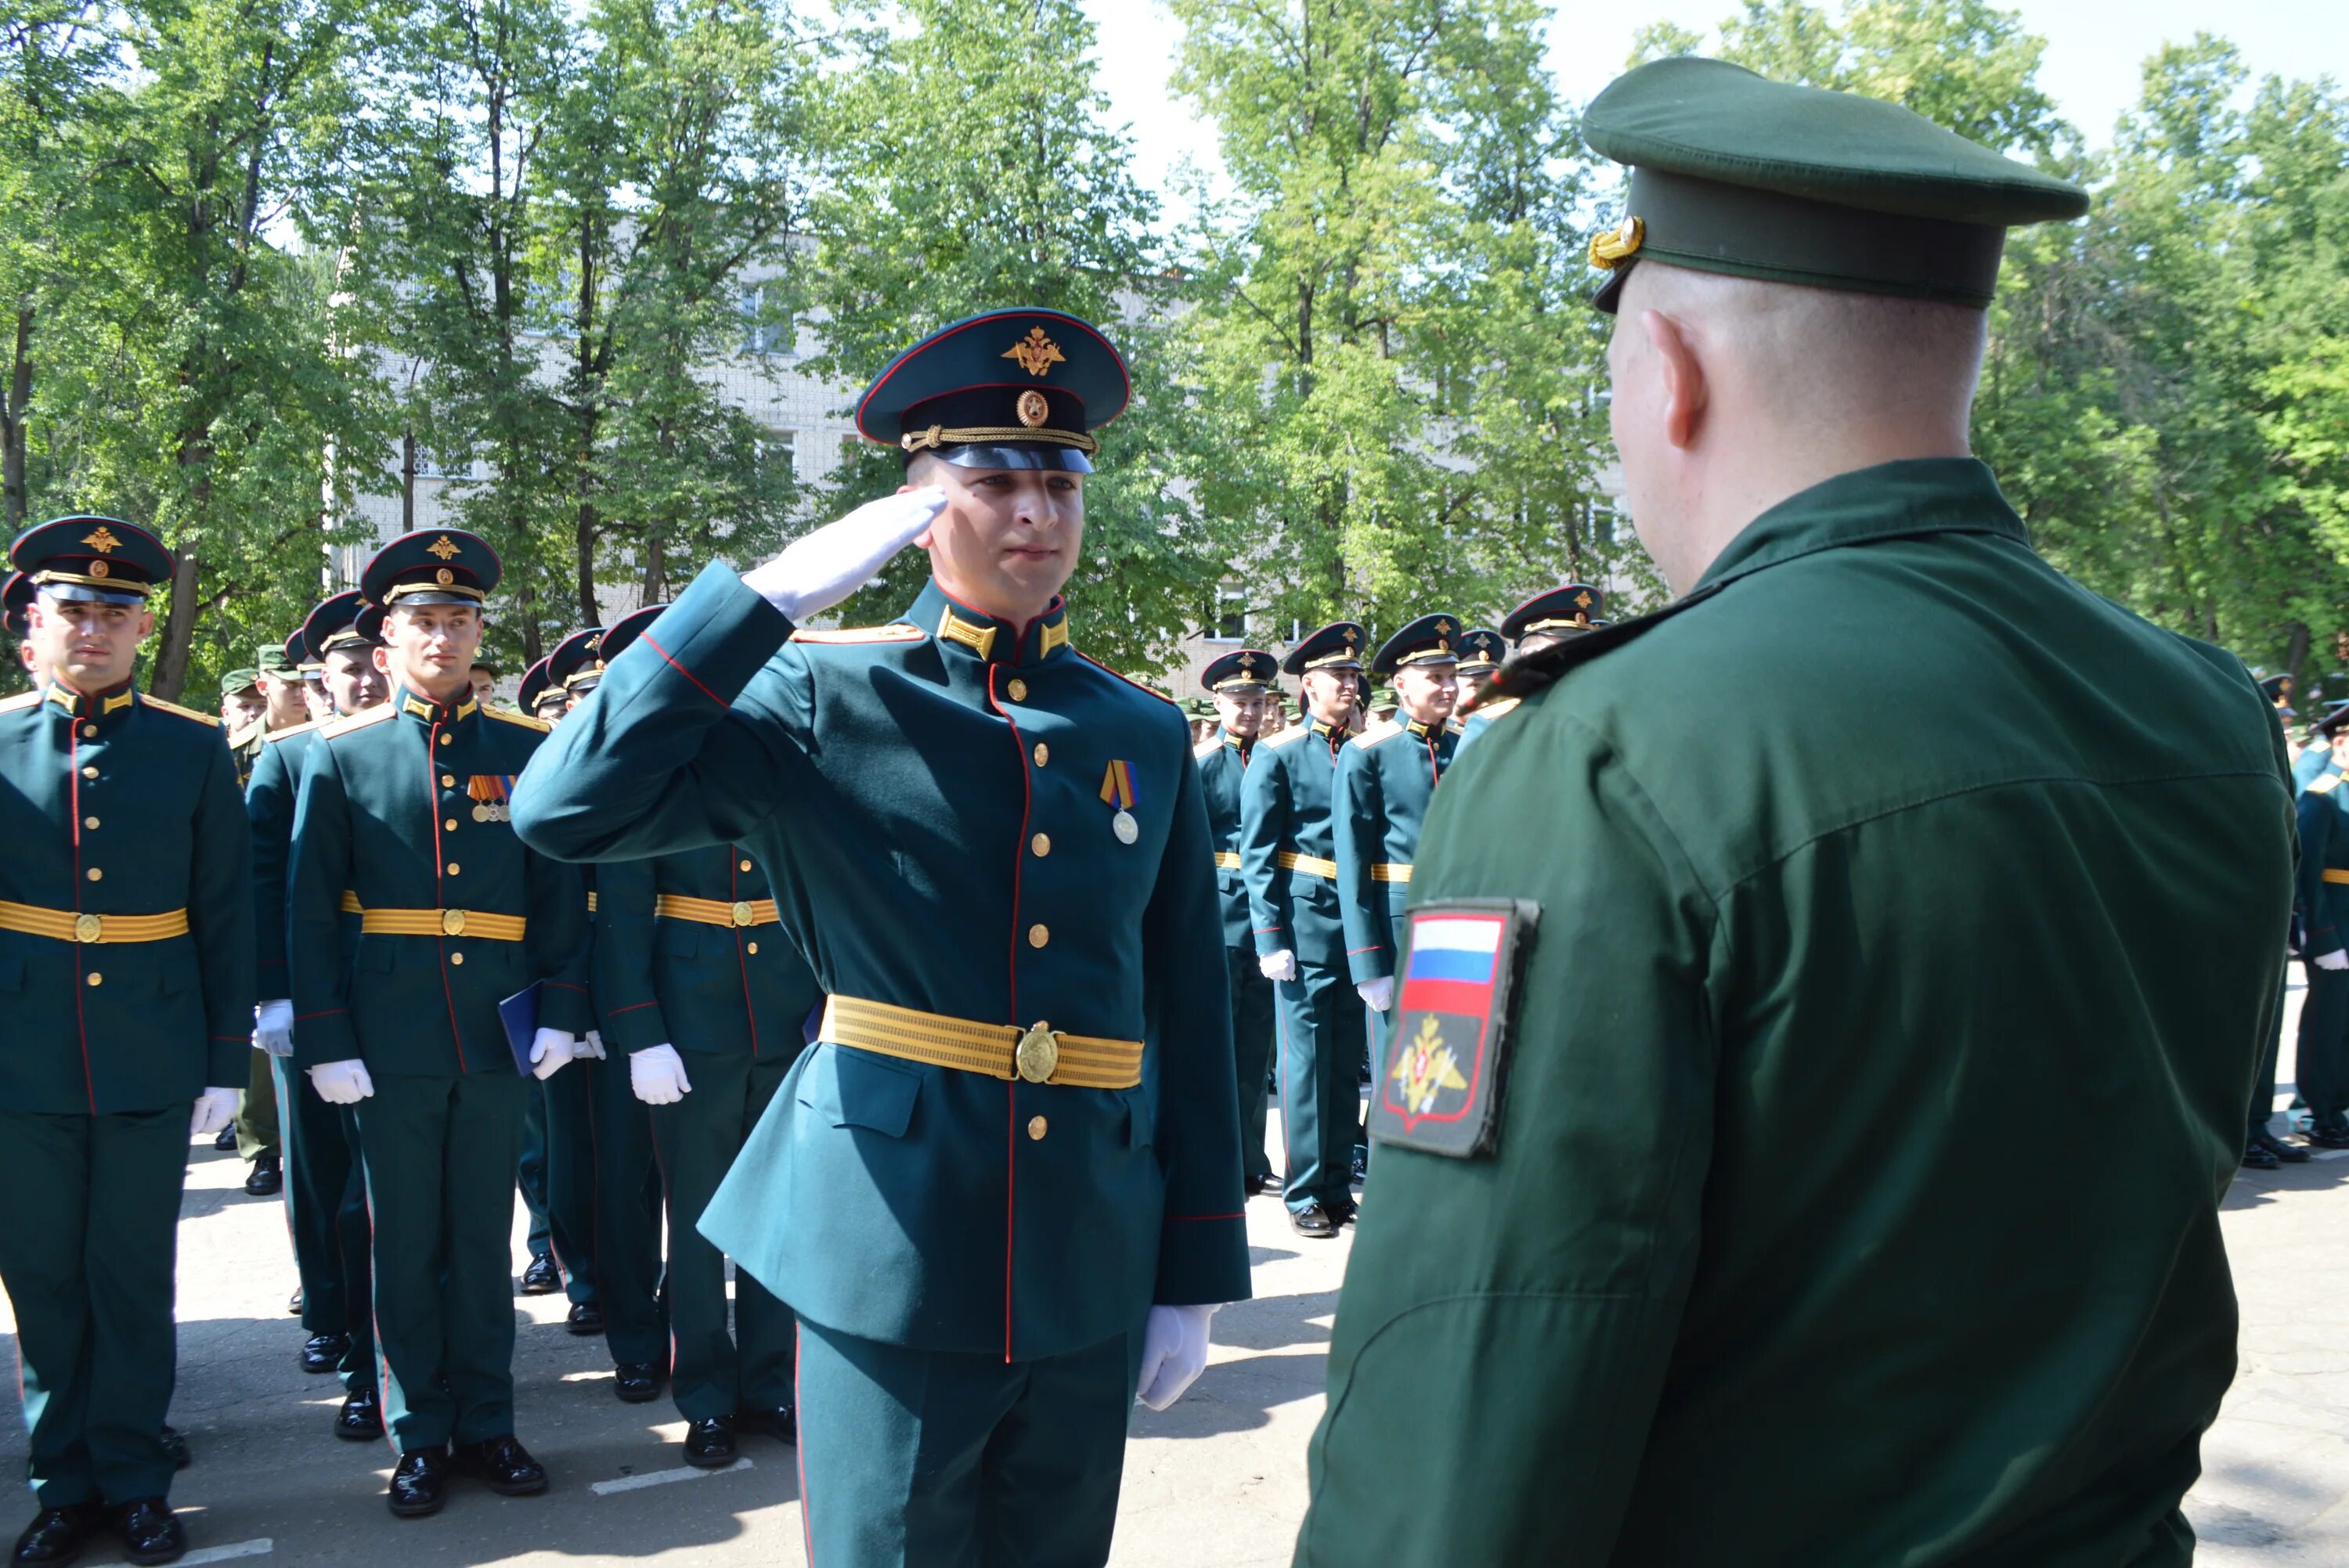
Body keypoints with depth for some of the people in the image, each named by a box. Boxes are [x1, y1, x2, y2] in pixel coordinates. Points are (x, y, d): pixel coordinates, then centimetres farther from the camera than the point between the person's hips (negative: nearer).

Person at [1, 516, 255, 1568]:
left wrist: (227, 1060, 1)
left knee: (133, 1274, 8)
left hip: (150, 1062, -1)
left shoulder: (194, 748, 1)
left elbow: (225, 916, 3)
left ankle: (133, 1479, 22)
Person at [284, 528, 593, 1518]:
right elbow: (310, 908, 0)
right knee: (405, 1243, 9)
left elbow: (560, 894, 6)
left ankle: (486, 1424, 24)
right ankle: (420, 1436, 22)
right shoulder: (341, 752, 2)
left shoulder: (525, 749, 5)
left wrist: (561, 1010, -3)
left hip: (497, 1035, 1)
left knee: (483, 1237, 11)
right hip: (390, 1038, -1)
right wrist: (325, 1041, -5)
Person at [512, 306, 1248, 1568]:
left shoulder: (1147, 736, 5)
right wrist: (773, 594, -19)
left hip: (1091, 1280, 4)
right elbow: (565, 809, -17)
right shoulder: (827, 699, -5)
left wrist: (1195, 1277, 7)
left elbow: (1188, 1018, 7)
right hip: (889, 1263, -3)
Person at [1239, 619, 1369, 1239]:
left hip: (1358, 925, 5)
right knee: (1305, 1059, -1)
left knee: (1347, 1060, 10)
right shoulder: (1277, 754, -2)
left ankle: (1339, 1189, 19)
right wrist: (1270, 938, -12)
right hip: (1305, 923, -5)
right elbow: (1257, 854, -5)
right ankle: (1305, 1196, 7)